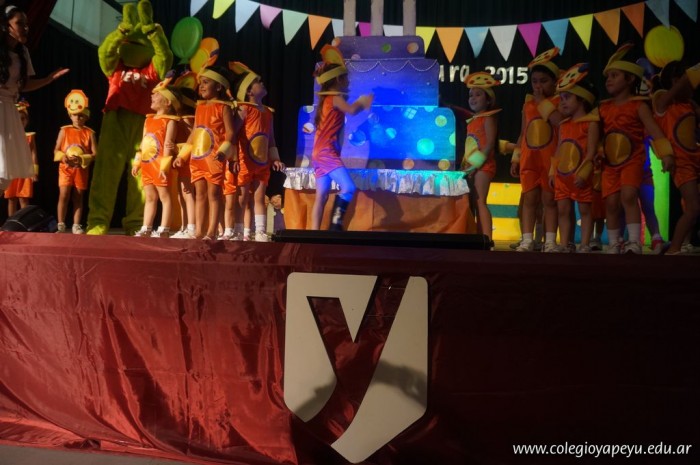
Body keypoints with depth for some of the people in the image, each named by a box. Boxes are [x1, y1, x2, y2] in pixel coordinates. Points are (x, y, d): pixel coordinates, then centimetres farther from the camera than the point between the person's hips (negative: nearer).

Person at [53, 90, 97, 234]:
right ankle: (61, 225, 0)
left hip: (81, 169, 0)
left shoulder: (90, 133, 0)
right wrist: (63, 157, -18)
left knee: (78, 197, 5)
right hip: (65, 168, 0)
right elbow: (56, 150, 3)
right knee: (64, 196, -6)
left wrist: (81, 159, -19)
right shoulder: (64, 130, 3)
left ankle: (76, 226, 10)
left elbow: (95, 154, -5)